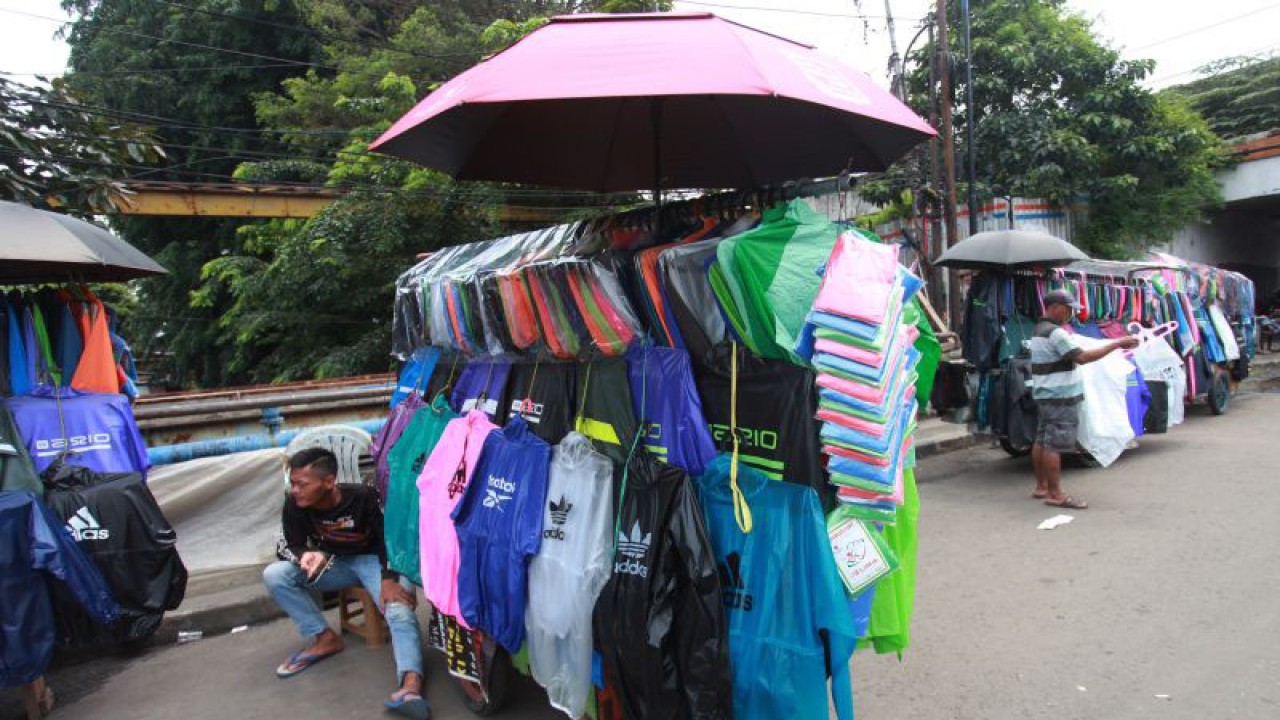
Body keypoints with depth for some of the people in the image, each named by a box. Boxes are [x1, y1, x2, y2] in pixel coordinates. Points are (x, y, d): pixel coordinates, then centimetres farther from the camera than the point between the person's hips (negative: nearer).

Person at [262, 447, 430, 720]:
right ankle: (325, 638, -9)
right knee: (274, 575, -16)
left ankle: (412, 684, -46)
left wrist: (389, 580, -27)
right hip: (333, 563, 5)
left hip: (373, 560, -5)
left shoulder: (363, 497, -26)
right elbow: (294, 545, -3)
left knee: (399, 609, -31)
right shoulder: (294, 505, -16)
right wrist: (308, 555, -28)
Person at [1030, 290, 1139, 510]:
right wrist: (1117, 344, -22)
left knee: (1042, 441, 13)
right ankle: (1055, 494, -7)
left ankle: (1041, 487, 21)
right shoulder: (1055, 333, -18)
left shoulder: (1039, 330, 15)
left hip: (1045, 394, 11)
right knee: (1055, 445, -9)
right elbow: (1082, 357, -24)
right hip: (1060, 398, -11)